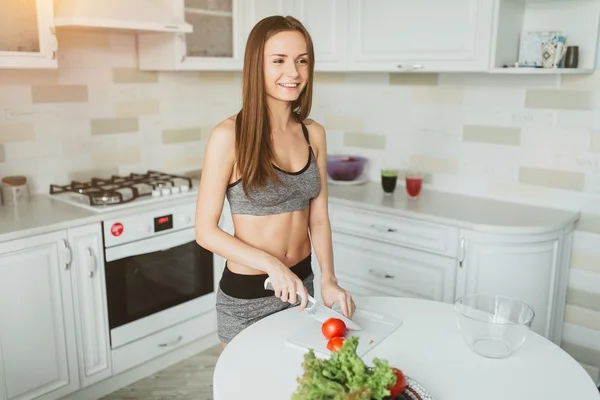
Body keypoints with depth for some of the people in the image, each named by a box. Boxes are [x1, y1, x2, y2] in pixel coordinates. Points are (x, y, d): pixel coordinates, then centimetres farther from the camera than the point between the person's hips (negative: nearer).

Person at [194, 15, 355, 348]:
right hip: (246, 294, -5)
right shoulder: (229, 136, -17)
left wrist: (328, 279, -13)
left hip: (302, 285, 5)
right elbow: (206, 231, -15)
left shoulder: (314, 134, -2)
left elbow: (318, 217, 1)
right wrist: (271, 264, -24)